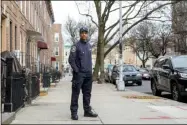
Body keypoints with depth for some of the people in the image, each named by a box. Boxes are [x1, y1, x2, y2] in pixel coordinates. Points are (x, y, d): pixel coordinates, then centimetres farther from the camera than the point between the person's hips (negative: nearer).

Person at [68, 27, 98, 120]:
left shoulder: (89, 45, 13)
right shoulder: (76, 46, -6)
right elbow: (71, 60, -10)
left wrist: (90, 69, 12)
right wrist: (76, 71, -13)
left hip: (88, 74, 6)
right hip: (79, 74, -6)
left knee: (87, 94, 12)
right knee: (76, 94, -4)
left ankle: (87, 111, 20)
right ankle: (74, 112, 0)